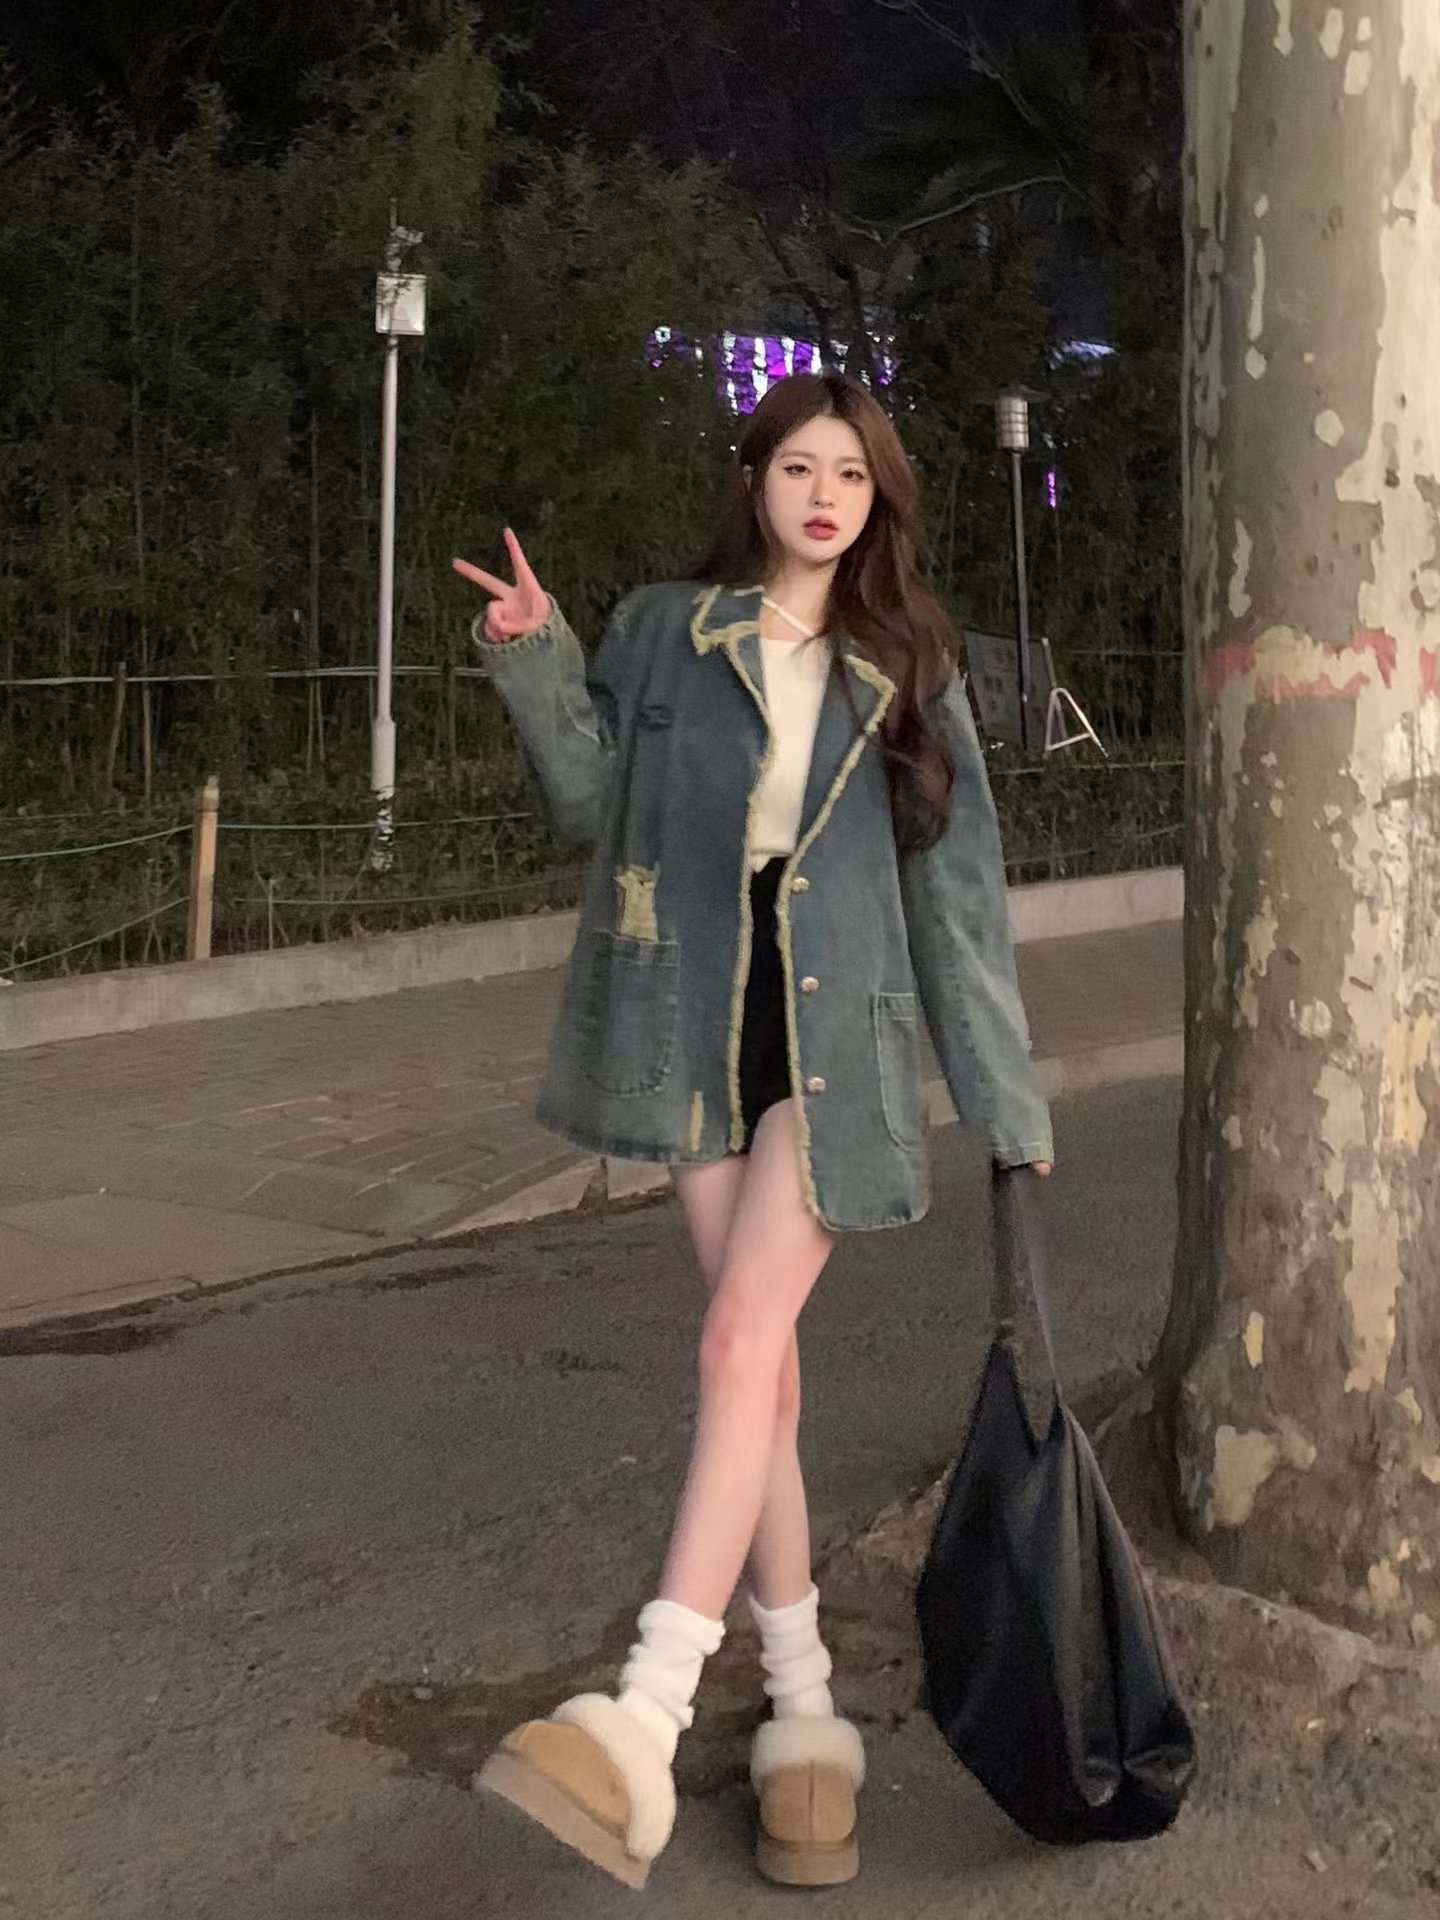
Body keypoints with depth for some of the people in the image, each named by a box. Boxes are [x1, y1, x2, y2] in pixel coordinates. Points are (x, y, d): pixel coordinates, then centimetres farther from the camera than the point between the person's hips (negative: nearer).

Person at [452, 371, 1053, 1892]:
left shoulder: (908, 668, 8)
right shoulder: (663, 630, 9)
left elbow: (958, 888, 8)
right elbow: (595, 805, 10)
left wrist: (1009, 1102, 6)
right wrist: (536, 664, -5)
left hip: (837, 1036, -1)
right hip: (698, 1024, 2)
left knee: (742, 1337, -16)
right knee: (760, 1355, 3)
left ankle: (645, 1722, -23)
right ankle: (803, 1709, 14)